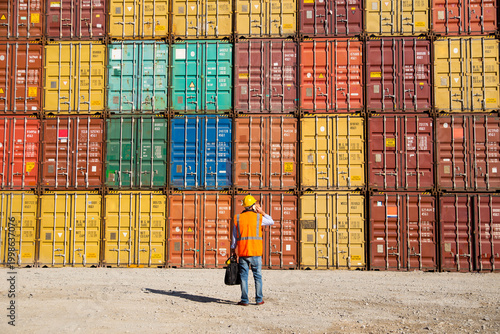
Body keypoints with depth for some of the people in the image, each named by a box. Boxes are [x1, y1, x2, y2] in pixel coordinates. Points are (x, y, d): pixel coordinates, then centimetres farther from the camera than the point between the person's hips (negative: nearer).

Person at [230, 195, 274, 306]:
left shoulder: (237, 218, 4)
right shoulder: (258, 217, -1)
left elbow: (234, 236, 7)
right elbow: (271, 222, 17)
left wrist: (232, 250, 14)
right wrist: (262, 212, 17)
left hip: (242, 252, 1)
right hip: (256, 252, -1)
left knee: (244, 276, 6)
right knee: (257, 276, 8)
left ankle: (244, 300, 6)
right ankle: (259, 299, 12)